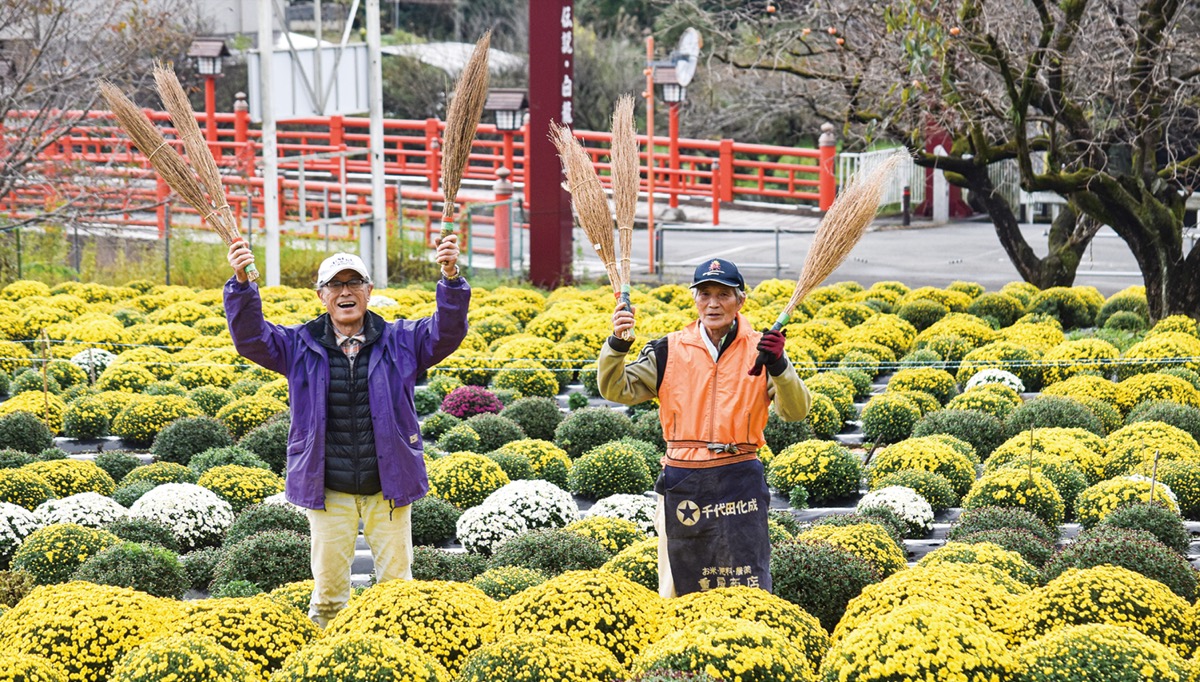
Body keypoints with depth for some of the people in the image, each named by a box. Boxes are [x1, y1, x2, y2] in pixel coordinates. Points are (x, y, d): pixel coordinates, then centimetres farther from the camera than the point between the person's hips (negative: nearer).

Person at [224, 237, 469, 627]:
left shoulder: (399, 342, 2)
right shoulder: (300, 347, 3)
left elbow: (447, 332, -9)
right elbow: (251, 338, -6)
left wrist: (450, 278, -26)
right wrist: (241, 284, -23)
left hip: (387, 488, 0)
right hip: (328, 492, 0)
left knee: (397, 582, 7)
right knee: (328, 586, 6)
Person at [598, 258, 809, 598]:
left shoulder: (760, 349, 3)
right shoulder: (669, 351, 7)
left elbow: (795, 411, -6)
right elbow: (617, 389, 3)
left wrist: (778, 367, -24)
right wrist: (617, 343, -14)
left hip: (740, 485, -2)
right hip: (682, 486, 2)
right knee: (677, 590, 9)